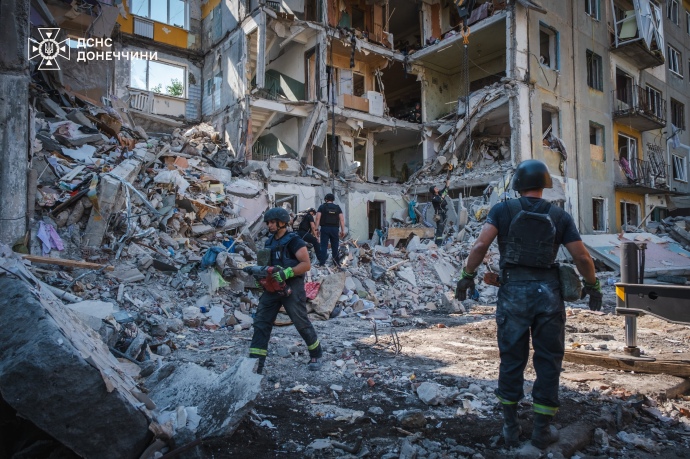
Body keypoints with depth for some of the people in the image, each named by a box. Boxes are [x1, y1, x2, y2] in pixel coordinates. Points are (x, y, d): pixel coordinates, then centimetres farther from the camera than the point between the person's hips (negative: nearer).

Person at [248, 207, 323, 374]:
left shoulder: (294, 241, -11)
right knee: (261, 323, -1)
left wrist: (286, 273, -29)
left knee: (301, 323, 3)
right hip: (272, 287, 7)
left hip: (291, 287, -7)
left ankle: (316, 355, 27)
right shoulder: (269, 241, 13)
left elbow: (306, 264, -18)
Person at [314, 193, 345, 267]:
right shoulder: (337, 207, 10)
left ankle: (322, 262, -5)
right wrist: (343, 230, 5)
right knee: (335, 246, 8)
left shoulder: (322, 207, 5)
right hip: (334, 228, 1)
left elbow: (317, 218, -3)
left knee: (324, 246, 0)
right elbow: (342, 219, 3)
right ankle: (336, 263, 12)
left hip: (325, 228, -1)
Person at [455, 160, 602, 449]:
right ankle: (542, 429, 20)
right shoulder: (560, 216, 4)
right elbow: (582, 257, 2)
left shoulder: (503, 210, 0)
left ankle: (511, 427, 21)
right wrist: (593, 286, 16)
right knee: (548, 361, 12)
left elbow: (480, 246, -12)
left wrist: (467, 276, -2)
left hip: (513, 292, 0)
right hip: (548, 292, 1)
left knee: (511, 360, 11)